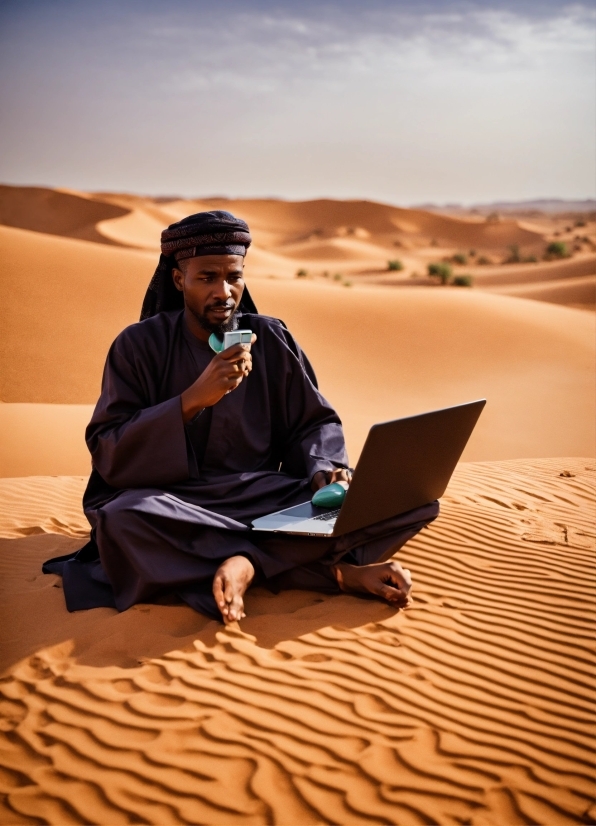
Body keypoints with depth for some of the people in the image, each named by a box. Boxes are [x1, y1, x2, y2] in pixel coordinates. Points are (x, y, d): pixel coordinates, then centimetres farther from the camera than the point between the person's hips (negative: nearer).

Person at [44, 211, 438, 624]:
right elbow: (107, 454, -10)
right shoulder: (139, 345, -1)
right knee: (123, 519, -40)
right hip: (176, 505, -2)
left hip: (266, 497, 2)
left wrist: (323, 472, -14)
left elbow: (316, 423, 9)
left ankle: (246, 564, -28)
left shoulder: (271, 339, 6)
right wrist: (194, 399, -21)